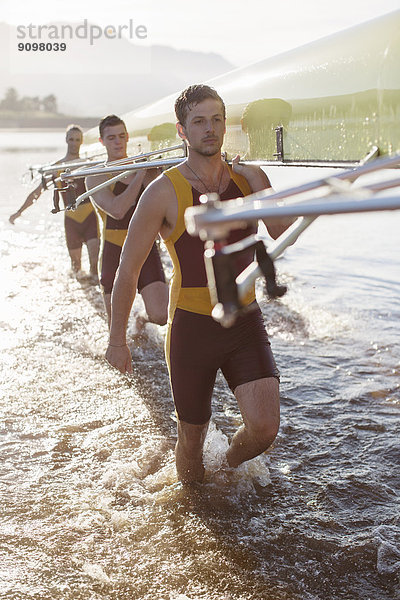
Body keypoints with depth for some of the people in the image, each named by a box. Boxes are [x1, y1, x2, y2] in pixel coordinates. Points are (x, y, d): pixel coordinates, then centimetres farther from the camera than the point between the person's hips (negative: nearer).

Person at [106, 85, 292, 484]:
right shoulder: (164, 192, -8)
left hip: (244, 321, 2)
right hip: (192, 327, -2)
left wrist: (260, 187, -18)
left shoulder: (247, 179, 3)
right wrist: (116, 340, -1)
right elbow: (127, 270, -3)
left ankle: (231, 463, 24)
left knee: (264, 428, -13)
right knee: (192, 436, 10)